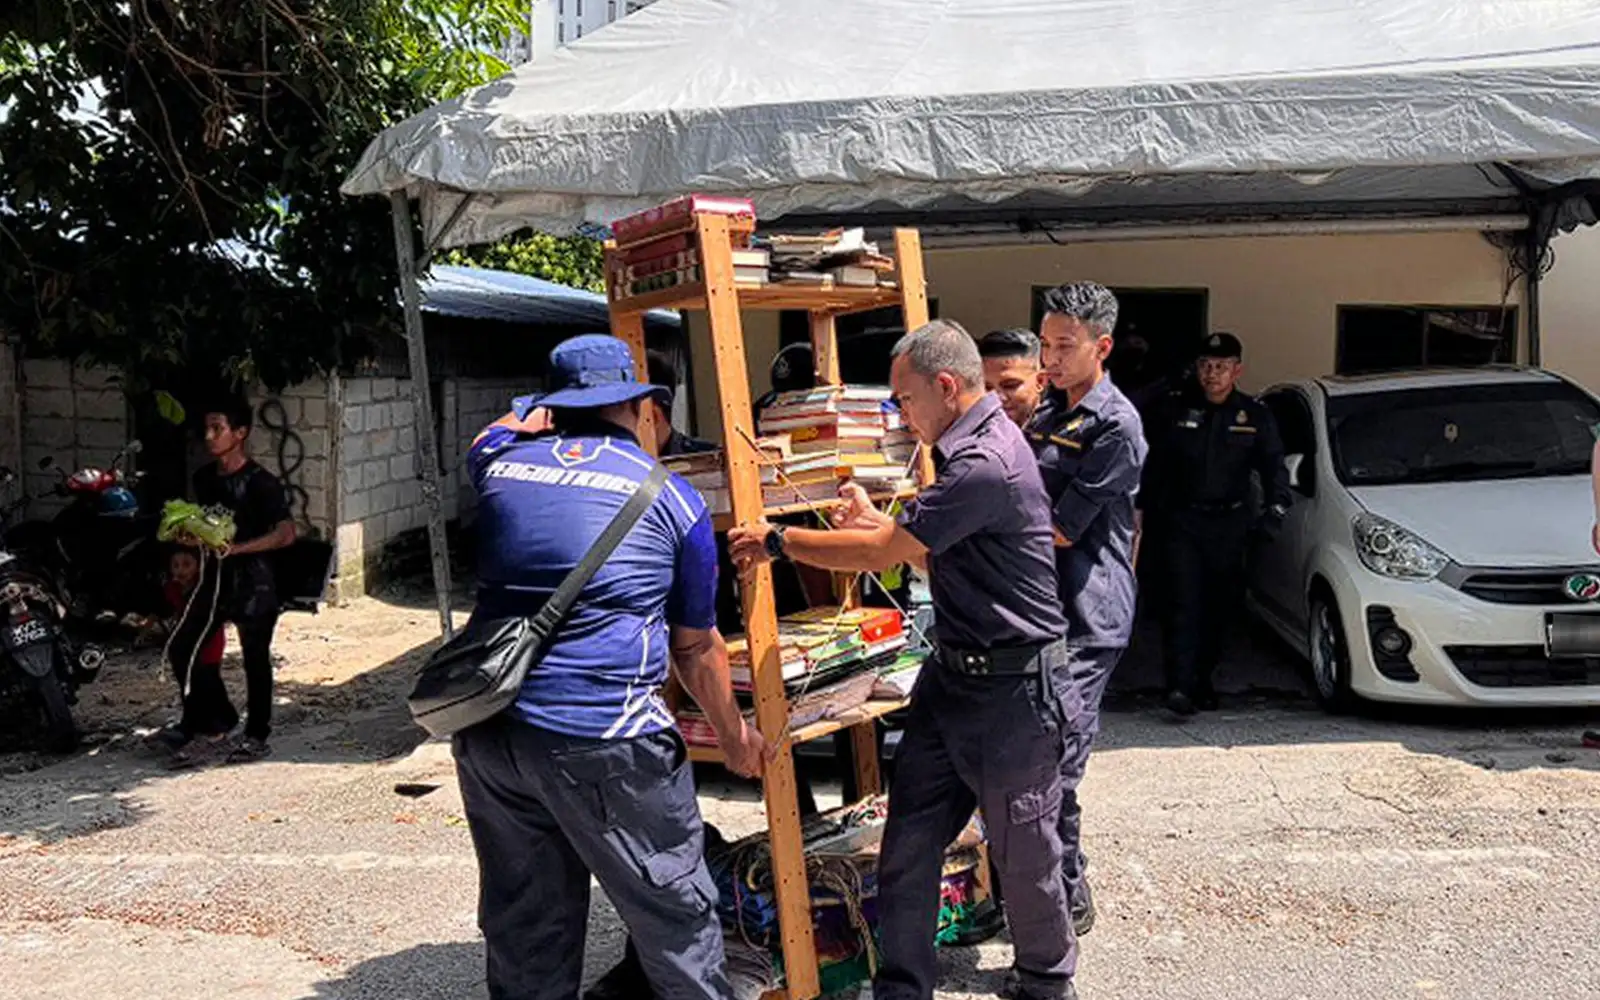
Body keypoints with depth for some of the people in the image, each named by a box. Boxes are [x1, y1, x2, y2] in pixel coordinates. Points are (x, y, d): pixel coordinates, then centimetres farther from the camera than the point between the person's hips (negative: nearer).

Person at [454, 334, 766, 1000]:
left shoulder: (501, 463, 9)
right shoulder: (672, 499, 2)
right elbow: (696, 649, 10)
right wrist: (734, 736, 24)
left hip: (488, 733, 5)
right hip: (602, 741, -5)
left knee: (524, 932, 18)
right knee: (677, 920, 9)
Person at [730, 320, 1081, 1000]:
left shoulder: (986, 464, -24)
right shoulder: (968, 448, 10)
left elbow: (883, 553, -20)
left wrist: (779, 542, -9)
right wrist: (878, 524, 6)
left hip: (1010, 684, -9)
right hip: (953, 670, 9)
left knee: (1023, 853, 10)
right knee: (908, 841, 9)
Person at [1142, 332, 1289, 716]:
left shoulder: (1255, 416, 5)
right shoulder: (1174, 409, 2)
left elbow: (1273, 467, 5)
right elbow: (1153, 464, 7)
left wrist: (1276, 507, -12)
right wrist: (1143, 506, 2)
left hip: (1230, 524, 2)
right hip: (1182, 521, -2)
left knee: (1221, 606, 10)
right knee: (1184, 603, -13)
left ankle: (1203, 680, 27)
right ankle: (1180, 686, -17)